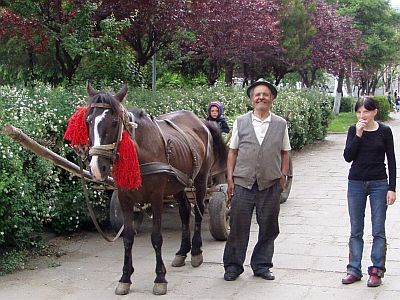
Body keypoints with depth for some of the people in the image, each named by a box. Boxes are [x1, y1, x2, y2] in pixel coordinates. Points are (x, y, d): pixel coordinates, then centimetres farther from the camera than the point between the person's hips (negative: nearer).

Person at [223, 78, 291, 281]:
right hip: (243, 183, -1)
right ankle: (233, 266, 16)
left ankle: (261, 266, 24)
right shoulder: (240, 123, 4)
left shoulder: (281, 124, 6)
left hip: (271, 185, 1)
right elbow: (233, 152, 5)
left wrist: (283, 175, 1)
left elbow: (284, 152, 10)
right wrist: (230, 178, 0)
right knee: (238, 227, 3)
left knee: (268, 228, 9)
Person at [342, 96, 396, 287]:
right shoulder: (354, 130, 0)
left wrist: (392, 188, -5)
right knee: (355, 231, 8)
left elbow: (391, 160, 0)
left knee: (378, 231, 2)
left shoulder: (384, 131, -3)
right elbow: (348, 157, -8)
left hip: (379, 184, -2)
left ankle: (376, 271, 11)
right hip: (356, 183, 2)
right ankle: (354, 270, 15)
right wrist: (358, 135, -18)